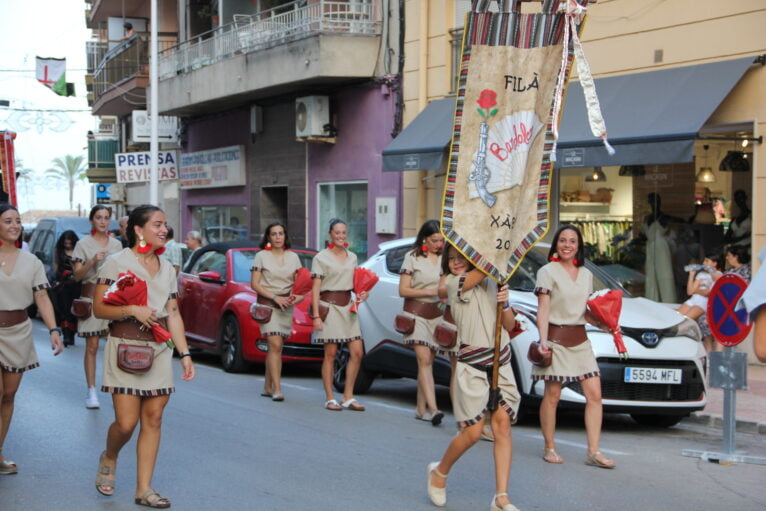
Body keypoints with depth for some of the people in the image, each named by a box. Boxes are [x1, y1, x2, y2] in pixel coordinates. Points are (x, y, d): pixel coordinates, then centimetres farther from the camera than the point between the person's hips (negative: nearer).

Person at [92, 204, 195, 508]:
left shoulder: (167, 269, 12)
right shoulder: (117, 263, -5)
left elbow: (173, 314, 13)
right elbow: (99, 309, -8)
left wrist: (185, 353, 6)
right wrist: (133, 310, -22)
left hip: (159, 350, 5)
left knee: (153, 418, 2)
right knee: (126, 422, -8)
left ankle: (144, 489, 8)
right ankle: (108, 460, 25)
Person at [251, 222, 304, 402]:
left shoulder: (293, 257, 12)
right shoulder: (262, 256, 2)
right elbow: (254, 283, -3)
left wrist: (299, 296, -9)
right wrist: (275, 297, -13)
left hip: (286, 305, 4)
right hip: (267, 303, -4)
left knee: (275, 347, 6)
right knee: (275, 345, -14)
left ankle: (267, 387, 16)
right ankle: (277, 389, -17)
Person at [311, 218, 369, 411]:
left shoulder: (352, 257, 14)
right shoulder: (321, 258, -3)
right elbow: (315, 289, -6)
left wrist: (361, 293, 3)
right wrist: (316, 316, -14)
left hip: (347, 307, 6)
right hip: (329, 306, -6)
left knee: (357, 353, 0)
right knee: (330, 354, -2)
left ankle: (348, 397, 9)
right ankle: (330, 399, 6)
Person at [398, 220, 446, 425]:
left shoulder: (444, 259, 12)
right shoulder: (412, 258, 0)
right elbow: (403, 290, -4)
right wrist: (430, 292, -12)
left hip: (436, 314, 4)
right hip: (416, 313, -4)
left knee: (427, 362, 4)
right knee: (424, 359, -14)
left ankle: (421, 408, 9)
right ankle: (433, 409, -24)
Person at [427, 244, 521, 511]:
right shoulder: (451, 283, -1)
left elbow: (510, 325, 12)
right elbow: (483, 270, -15)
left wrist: (504, 303, -6)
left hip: (501, 363, 4)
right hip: (472, 364, -4)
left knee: (502, 424, -6)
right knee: (472, 431, -5)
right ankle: (440, 472, 22)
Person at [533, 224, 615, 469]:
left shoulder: (586, 275, 15)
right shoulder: (548, 271, -1)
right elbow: (543, 309, -7)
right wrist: (543, 339, -18)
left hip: (580, 339, 5)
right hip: (556, 337, -5)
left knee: (594, 394, -3)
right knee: (552, 395, -3)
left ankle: (594, 452, -1)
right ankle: (550, 448, 9)